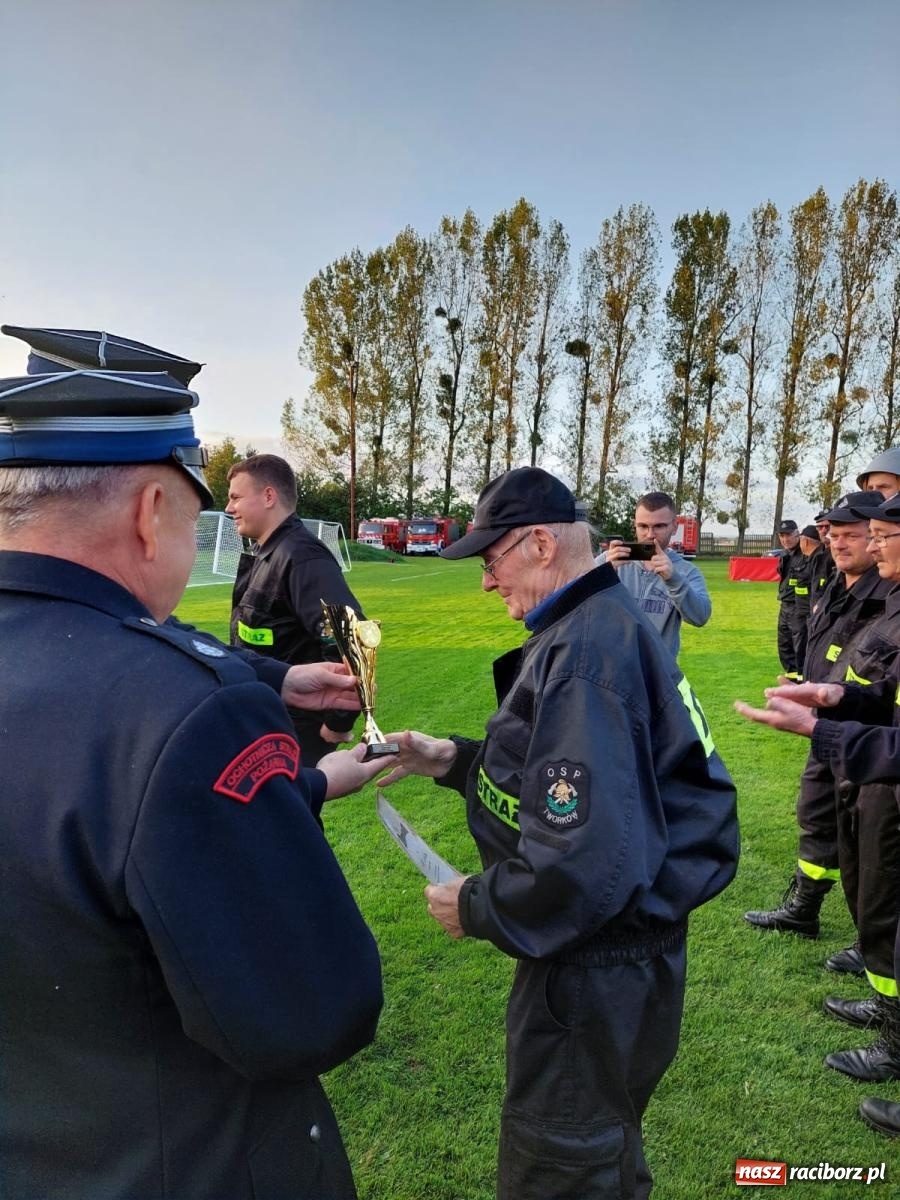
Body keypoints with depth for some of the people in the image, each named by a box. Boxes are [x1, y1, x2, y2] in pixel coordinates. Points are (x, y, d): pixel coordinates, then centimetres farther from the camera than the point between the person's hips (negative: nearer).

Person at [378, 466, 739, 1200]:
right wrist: (454, 760, 4)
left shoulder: (581, 656, -28)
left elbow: (582, 866, -33)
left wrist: (477, 907, -16)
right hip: (629, 948, 10)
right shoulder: (609, 623, 4)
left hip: (594, 974, -10)